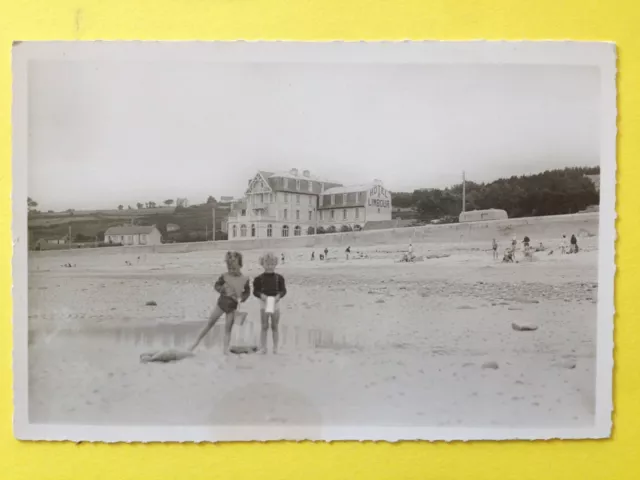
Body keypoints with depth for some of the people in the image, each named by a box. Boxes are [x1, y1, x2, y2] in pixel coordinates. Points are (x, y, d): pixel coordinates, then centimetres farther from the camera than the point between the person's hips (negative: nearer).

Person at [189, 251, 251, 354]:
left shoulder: (245, 279, -5)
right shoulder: (224, 276, -3)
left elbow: (247, 292, 4)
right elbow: (216, 285, 8)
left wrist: (241, 298, -12)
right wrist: (222, 289, -12)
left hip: (233, 306, -1)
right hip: (222, 302, 1)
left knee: (228, 328, 1)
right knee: (210, 323, 6)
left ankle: (225, 349, 4)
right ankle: (196, 343, 16)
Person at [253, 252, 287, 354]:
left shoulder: (279, 278, 0)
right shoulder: (259, 278, -3)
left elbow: (283, 290, -1)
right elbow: (255, 291, -2)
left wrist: (279, 295, -21)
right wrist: (261, 295, -21)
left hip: (275, 303, 1)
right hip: (264, 304, -1)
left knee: (275, 327, 9)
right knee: (264, 327, 4)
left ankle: (275, 347, 17)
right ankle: (263, 347, 12)